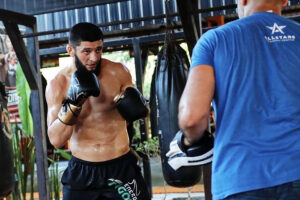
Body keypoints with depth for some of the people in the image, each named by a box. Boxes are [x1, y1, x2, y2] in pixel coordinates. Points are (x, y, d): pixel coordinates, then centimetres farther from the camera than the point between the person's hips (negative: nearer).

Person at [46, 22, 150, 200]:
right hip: (81, 171, 0)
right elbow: (56, 139, -13)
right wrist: (73, 102, -25)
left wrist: (130, 101, -13)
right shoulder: (58, 85, -6)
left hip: (122, 167, 0)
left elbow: (134, 112, 9)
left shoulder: (118, 72, -5)